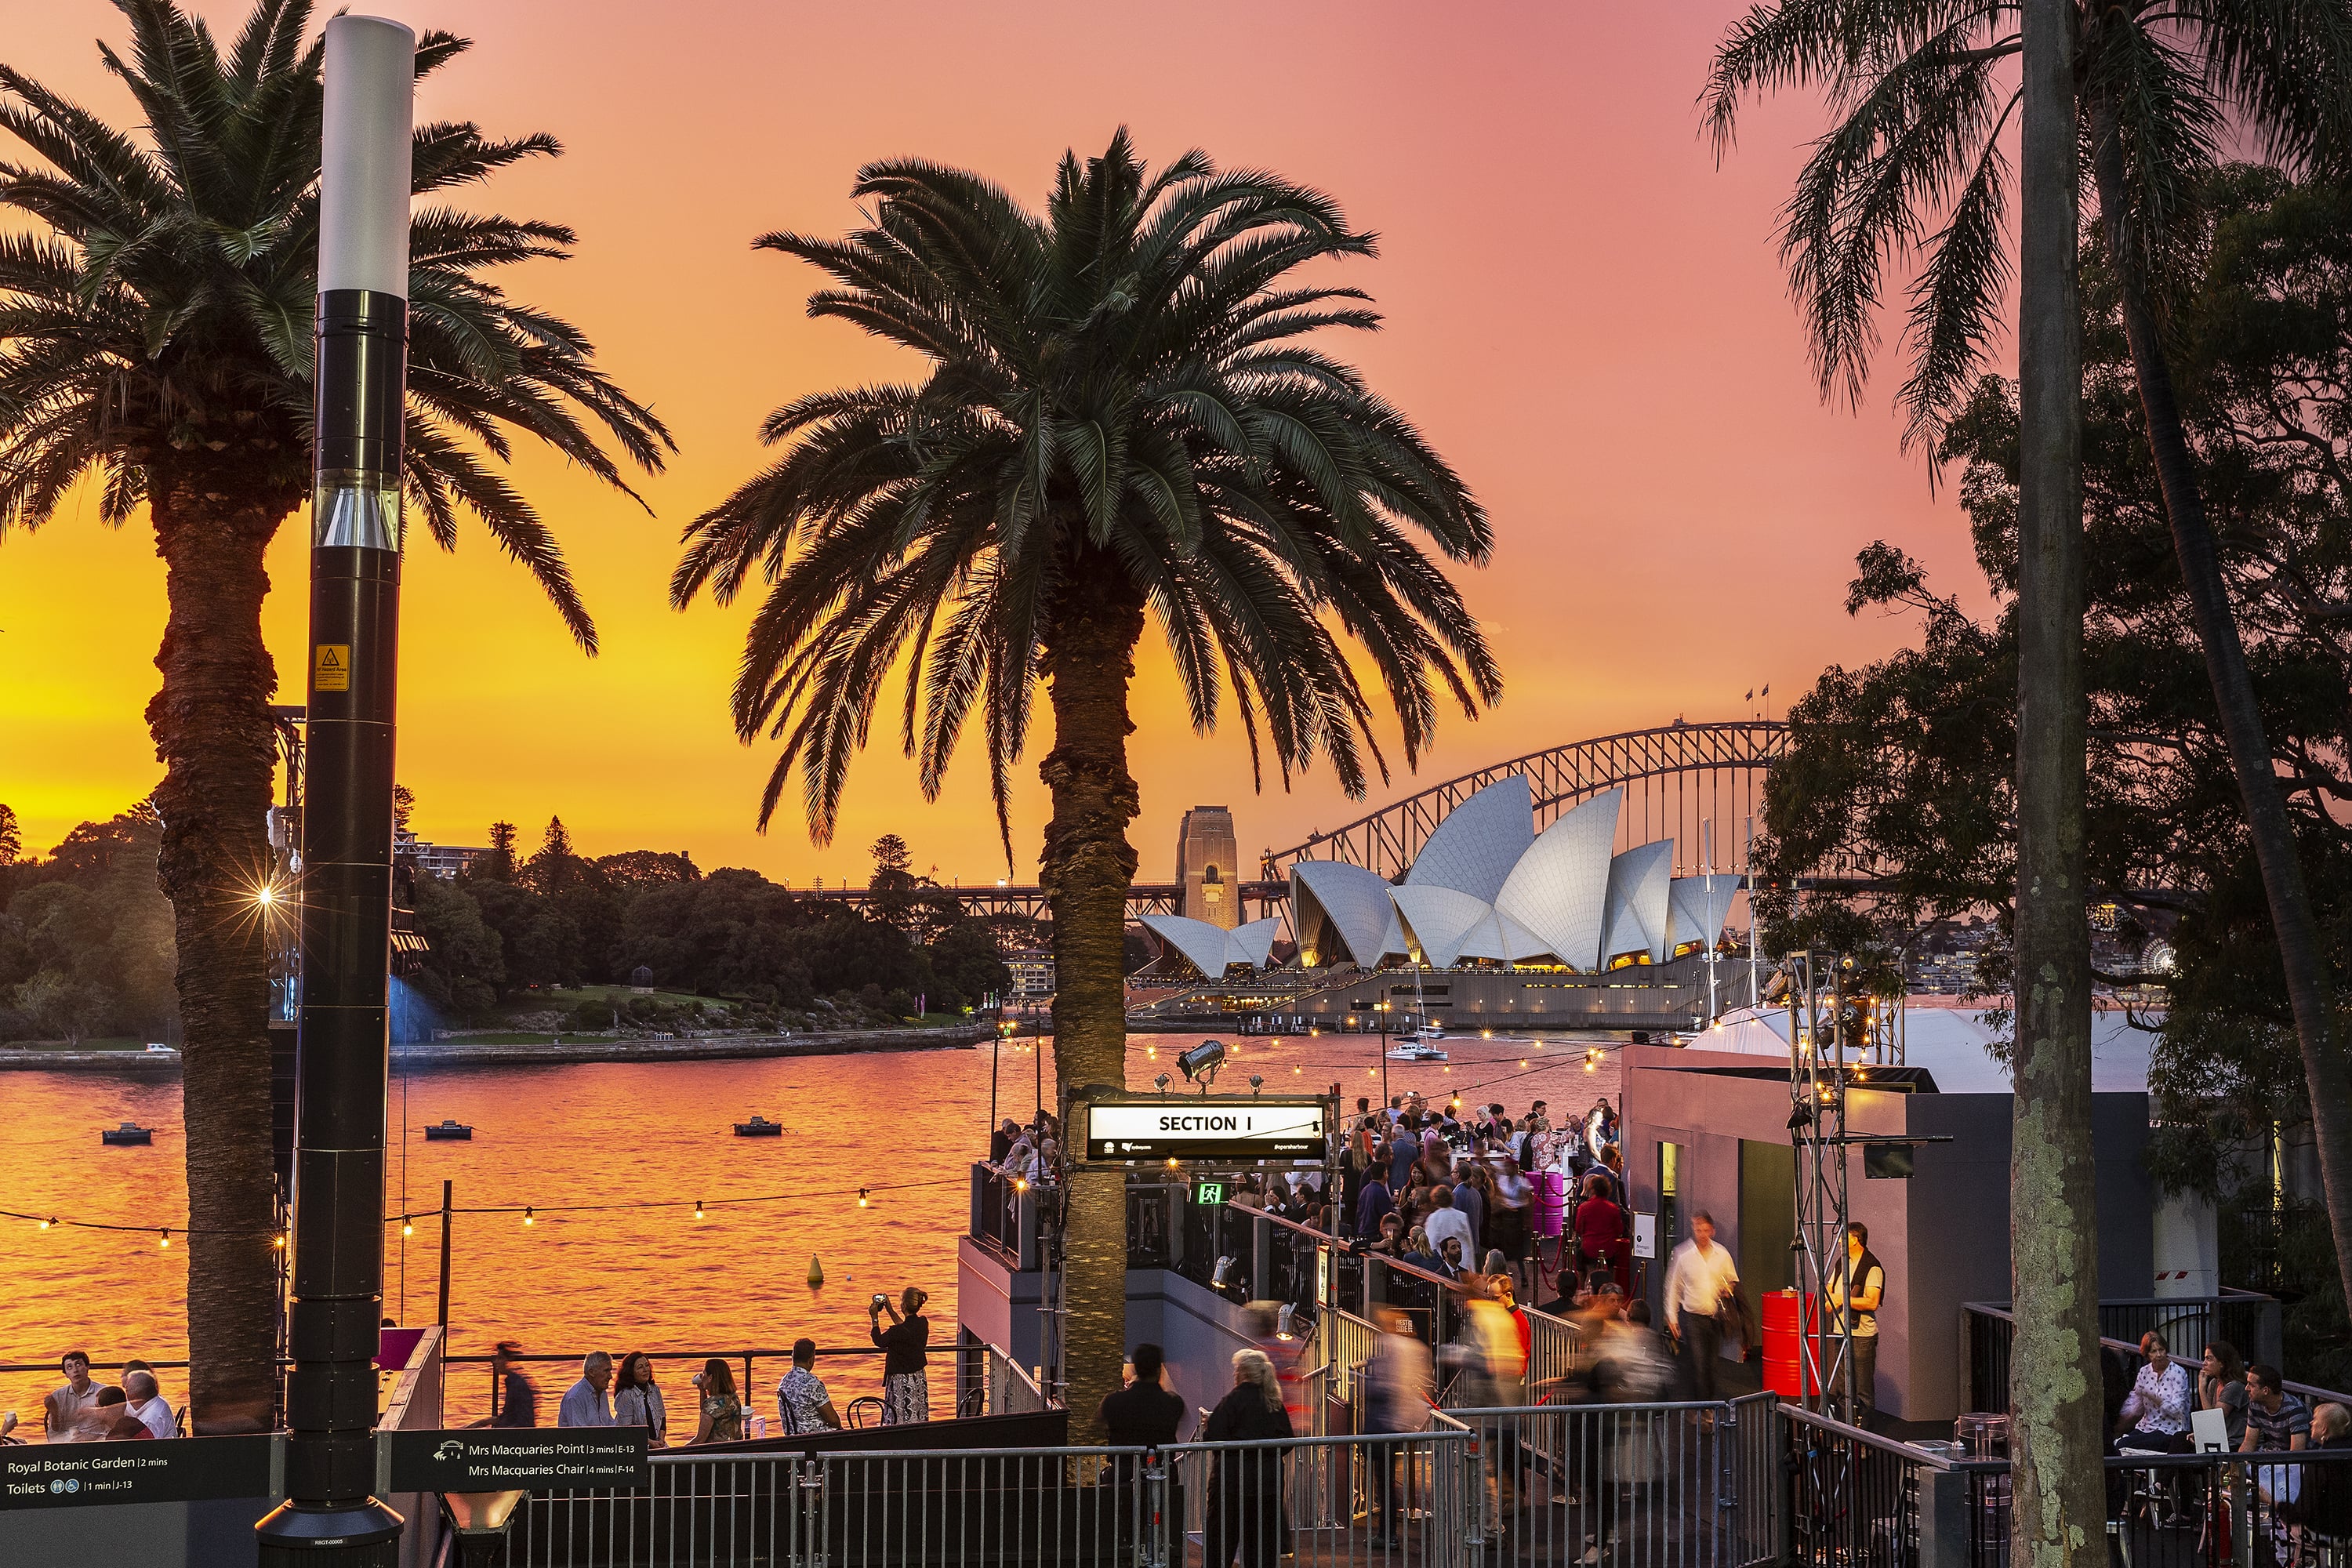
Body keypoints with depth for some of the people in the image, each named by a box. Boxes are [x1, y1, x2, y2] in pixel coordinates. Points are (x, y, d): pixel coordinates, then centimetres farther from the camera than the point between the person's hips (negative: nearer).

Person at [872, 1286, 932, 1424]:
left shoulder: (898, 1331, -24)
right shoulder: (923, 1323, -3)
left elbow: (878, 1340, -7)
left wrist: (874, 1318, 2)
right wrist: (891, 1311, 21)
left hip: (901, 1380, -7)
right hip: (920, 1378, 7)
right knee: (919, 1420, 15)